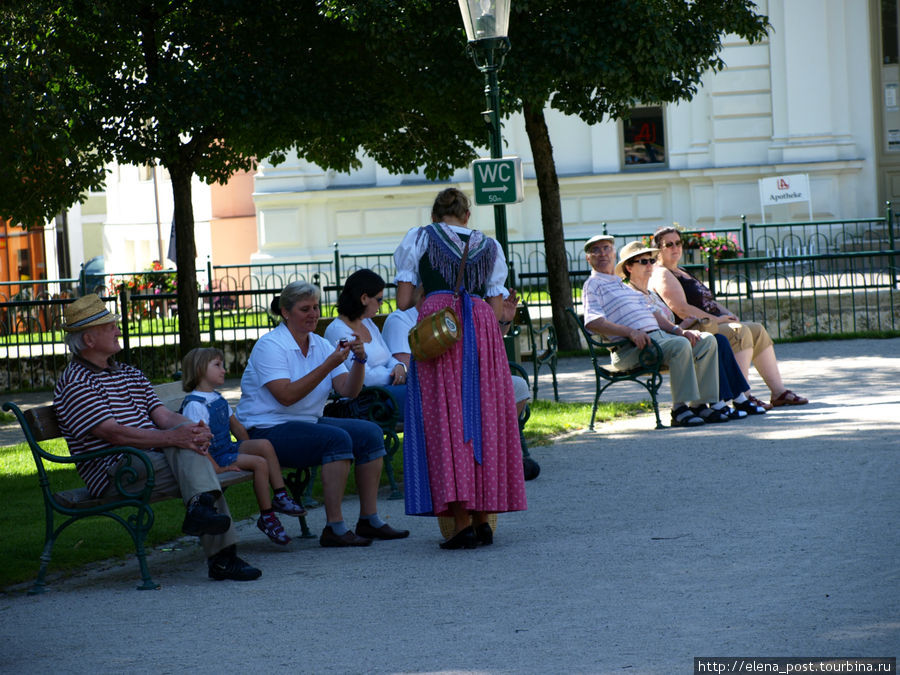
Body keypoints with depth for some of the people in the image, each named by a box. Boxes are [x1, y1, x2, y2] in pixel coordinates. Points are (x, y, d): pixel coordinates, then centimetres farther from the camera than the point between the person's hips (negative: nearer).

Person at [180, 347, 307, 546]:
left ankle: (280, 497, -11)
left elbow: (236, 427, 23)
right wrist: (216, 468, -25)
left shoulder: (218, 399, 16)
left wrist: (250, 448, 14)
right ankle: (267, 516, -15)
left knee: (265, 445, -12)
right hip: (215, 456, -9)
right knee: (260, 463, -22)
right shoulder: (194, 404, -16)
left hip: (229, 448, 9)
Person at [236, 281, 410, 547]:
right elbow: (287, 395, -26)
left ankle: (369, 520, -4)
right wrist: (328, 365, -27)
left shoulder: (320, 345, 10)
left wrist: (359, 360, -17)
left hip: (309, 422, 8)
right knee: (338, 439, -29)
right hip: (268, 430, -8)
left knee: (370, 433, -7)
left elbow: (349, 390, 2)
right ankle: (334, 528, -28)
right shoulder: (270, 345, -13)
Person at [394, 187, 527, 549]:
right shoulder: (489, 246, 20)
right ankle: (483, 520, 6)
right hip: (482, 325, 3)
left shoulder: (420, 238, 12)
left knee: (444, 417, -3)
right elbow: (497, 308, 14)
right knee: (484, 417, 7)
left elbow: (403, 301, 7)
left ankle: (462, 522, -10)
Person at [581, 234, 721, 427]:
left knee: (707, 341, -5)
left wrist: (678, 330, 12)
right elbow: (593, 322, -13)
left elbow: (651, 313, 30)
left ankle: (699, 404, -10)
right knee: (680, 345, -32)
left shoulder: (623, 284, 31)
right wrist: (631, 332, -24)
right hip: (630, 348, -9)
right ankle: (680, 410, -31)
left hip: (658, 335, 9)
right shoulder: (593, 285, 4)